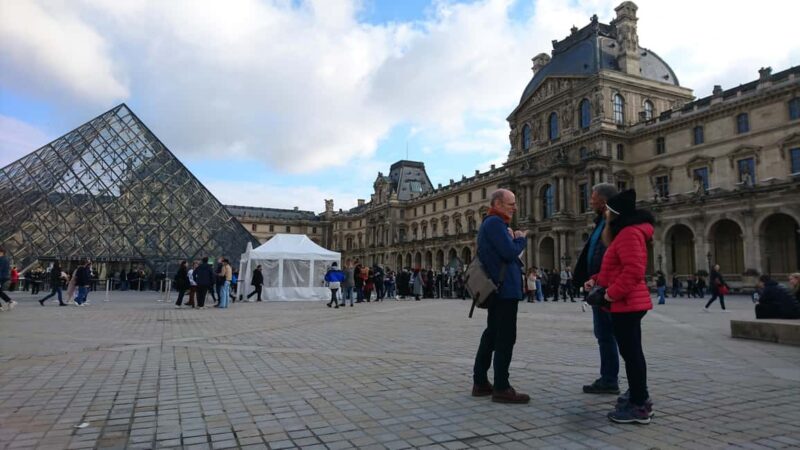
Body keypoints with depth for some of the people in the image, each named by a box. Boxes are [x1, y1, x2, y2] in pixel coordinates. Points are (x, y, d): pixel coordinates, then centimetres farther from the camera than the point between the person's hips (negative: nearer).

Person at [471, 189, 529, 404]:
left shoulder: (490, 223, 19)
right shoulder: (495, 222, -14)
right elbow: (510, 253, -21)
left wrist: (512, 239, 4)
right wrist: (521, 239, -3)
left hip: (497, 289, 11)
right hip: (505, 289, -11)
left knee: (491, 335, 13)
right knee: (506, 338, -6)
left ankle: (480, 383, 19)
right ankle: (501, 388, 0)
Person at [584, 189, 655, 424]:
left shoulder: (629, 233, -17)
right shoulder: (624, 232, 19)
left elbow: (634, 270, -27)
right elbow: (616, 268, 24)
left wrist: (612, 293, -22)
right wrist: (596, 280, 12)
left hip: (626, 303, -11)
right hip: (626, 303, 11)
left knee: (631, 352, -6)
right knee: (631, 351, 18)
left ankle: (639, 406, 0)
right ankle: (638, 395, 29)